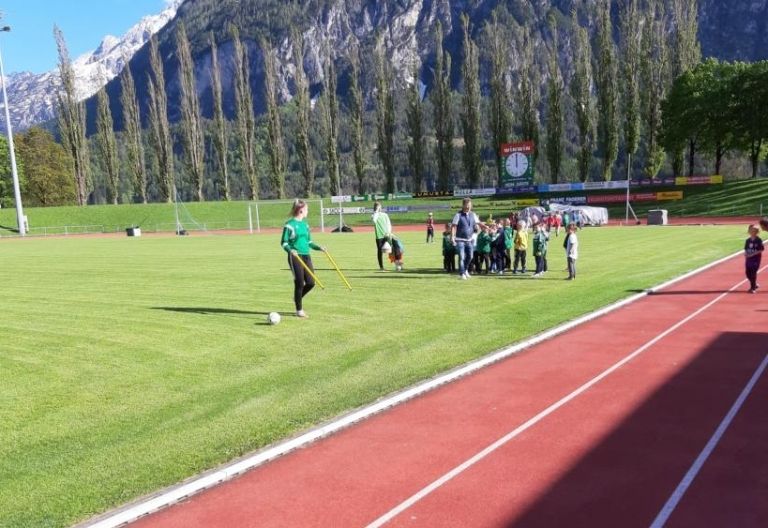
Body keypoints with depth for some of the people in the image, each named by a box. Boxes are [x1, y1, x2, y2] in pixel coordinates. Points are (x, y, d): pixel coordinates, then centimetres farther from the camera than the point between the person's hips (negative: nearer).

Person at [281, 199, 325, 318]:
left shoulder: (305, 225, 13)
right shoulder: (289, 224, -8)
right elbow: (283, 242, -7)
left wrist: (319, 248, 7)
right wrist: (290, 250, -25)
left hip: (306, 256, 7)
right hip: (295, 257, -7)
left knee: (311, 282, 2)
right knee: (299, 283, -4)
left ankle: (297, 298, 30)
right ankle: (299, 310, 10)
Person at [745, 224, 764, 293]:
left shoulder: (758, 240, -10)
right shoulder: (748, 240, 6)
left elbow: (760, 250, -12)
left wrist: (752, 254, -20)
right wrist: (746, 254, -10)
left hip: (756, 259, -5)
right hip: (748, 259, 5)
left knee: (753, 273, -6)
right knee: (748, 273, 7)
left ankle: (753, 288, 2)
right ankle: (755, 284, 27)